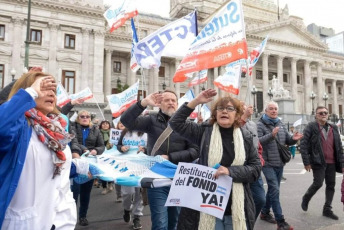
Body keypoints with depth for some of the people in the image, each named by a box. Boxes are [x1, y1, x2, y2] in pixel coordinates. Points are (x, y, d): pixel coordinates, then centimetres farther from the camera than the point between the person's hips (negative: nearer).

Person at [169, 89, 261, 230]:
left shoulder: (245, 137, 2)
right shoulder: (205, 132, 0)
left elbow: (256, 167, 0)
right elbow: (176, 123, -5)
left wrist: (231, 171, -15)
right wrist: (196, 101, -10)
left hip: (237, 207, 2)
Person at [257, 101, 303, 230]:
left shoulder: (280, 124, 12)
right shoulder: (260, 125, -9)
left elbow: (287, 141, 16)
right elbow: (257, 141, -22)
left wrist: (293, 139, -7)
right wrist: (271, 135, -35)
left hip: (280, 163, 7)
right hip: (268, 163, -7)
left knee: (272, 189, 16)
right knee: (275, 190, -9)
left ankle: (265, 213, 33)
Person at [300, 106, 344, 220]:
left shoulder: (334, 128, 11)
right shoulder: (311, 127, -5)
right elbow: (303, 145, -9)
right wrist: (306, 162, -13)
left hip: (331, 162, 6)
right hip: (318, 162, -5)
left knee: (331, 185, 9)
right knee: (318, 183, -8)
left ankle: (327, 209, 23)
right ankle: (306, 198, 20)